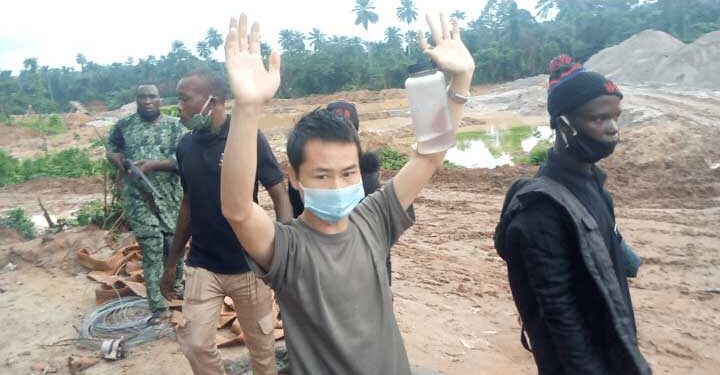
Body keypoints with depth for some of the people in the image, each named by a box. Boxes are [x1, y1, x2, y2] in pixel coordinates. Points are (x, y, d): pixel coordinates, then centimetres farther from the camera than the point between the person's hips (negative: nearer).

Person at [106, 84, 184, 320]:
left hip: (170, 198, 1)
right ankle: (157, 306, 10)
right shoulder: (124, 126, 5)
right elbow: (111, 148, 18)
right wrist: (118, 161, -4)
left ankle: (177, 283, 40)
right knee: (151, 251, 0)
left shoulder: (174, 125, 0)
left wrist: (153, 164, -21)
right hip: (139, 199, 0)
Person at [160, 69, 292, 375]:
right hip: (200, 266, 4)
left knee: (261, 343, 12)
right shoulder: (185, 146, 2)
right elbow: (188, 204, 12)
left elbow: (280, 196, -12)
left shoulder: (249, 138, -13)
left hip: (248, 265, -4)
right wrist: (172, 262, 15)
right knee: (196, 344, 6)